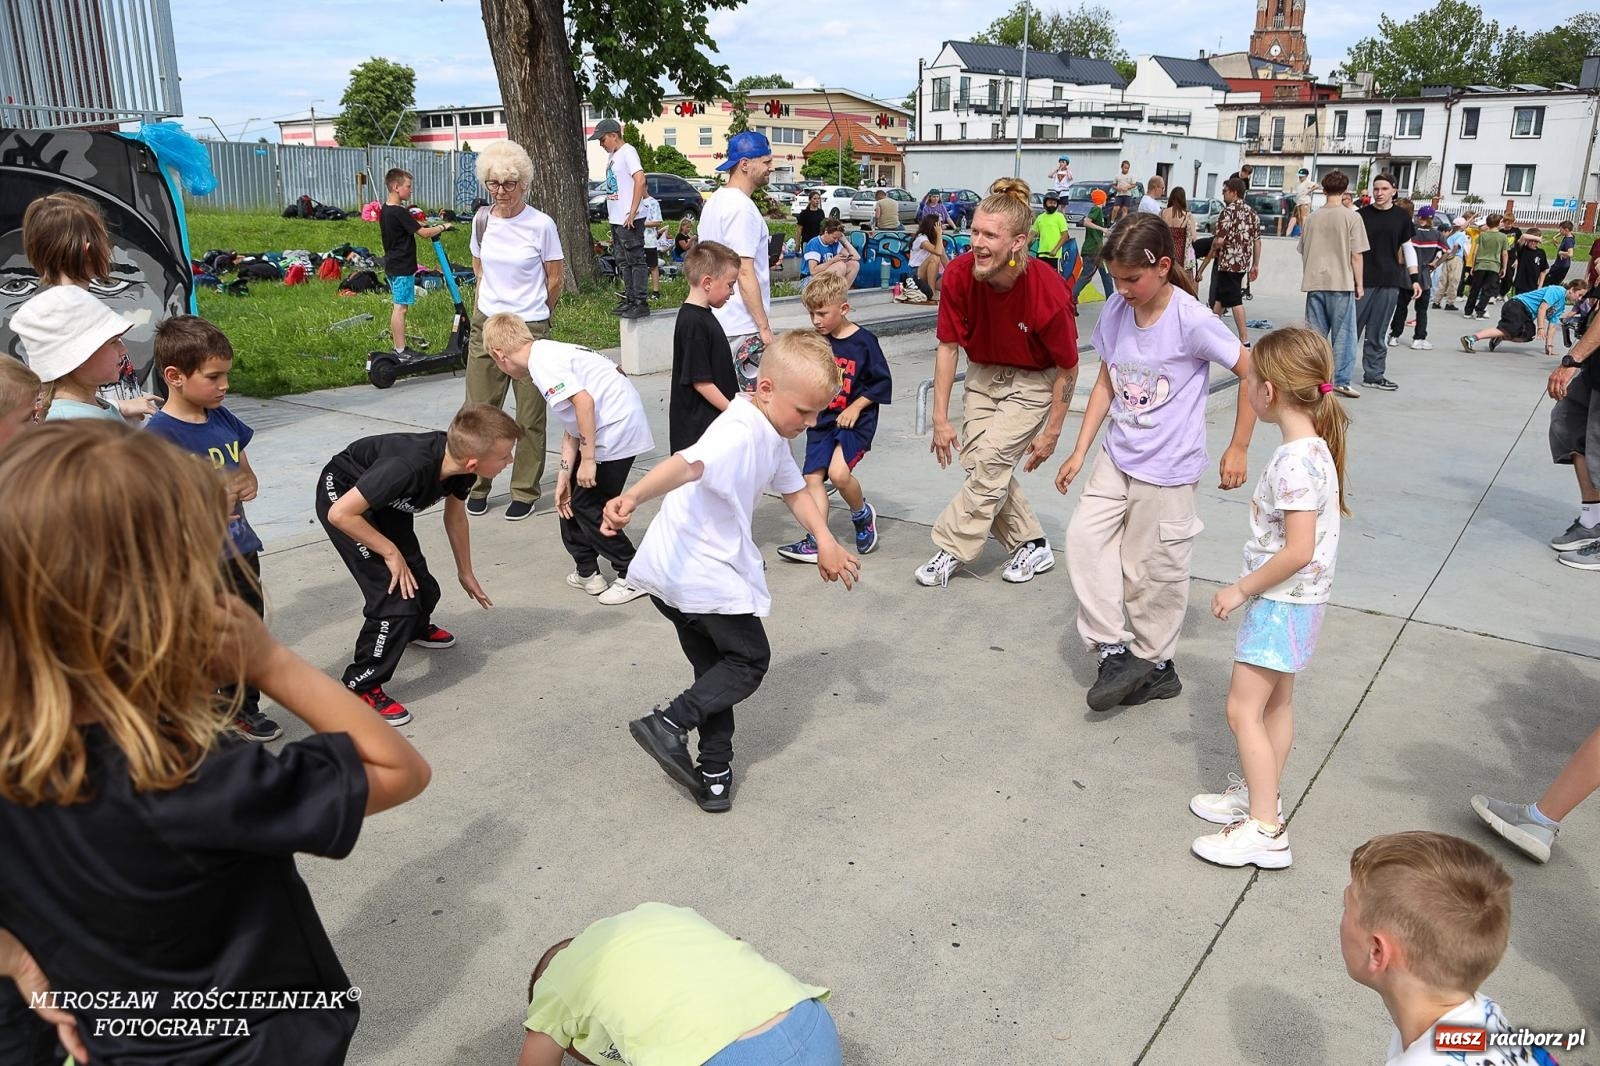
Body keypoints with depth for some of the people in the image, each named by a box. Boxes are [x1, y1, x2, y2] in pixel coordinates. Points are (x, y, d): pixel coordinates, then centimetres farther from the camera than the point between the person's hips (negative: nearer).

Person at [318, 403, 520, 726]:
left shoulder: (458, 464, -18)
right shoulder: (409, 467, -42)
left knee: (423, 588, 13)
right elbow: (340, 514, -34)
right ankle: (362, 687, 1)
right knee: (396, 598, -17)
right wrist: (391, 552, -23)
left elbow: (455, 515, 4)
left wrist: (466, 572, 15)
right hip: (341, 497, -7)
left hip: (386, 501, 7)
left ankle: (415, 629, 50)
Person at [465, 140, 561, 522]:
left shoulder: (541, 224, -10)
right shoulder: (482, 219, 2)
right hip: (485, 325, 4)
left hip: (530, 329, -4)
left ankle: (525, 491, 15)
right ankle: (478, 486, 21)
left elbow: (555, 279, 1)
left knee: (530, 415, 4)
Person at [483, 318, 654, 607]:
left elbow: (584, 401, -25)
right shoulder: (549, 353, 18)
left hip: (616, 429, -10)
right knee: (572, 498, 17)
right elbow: (572, 426, 16)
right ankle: (587, 572, 26)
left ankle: (633, 577, 10)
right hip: (612, 428, 10)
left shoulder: (542, 361, -12)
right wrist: (564, 475, 12)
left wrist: (588, 458, -21)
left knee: (587, 507, -1)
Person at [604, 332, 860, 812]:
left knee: (717, 668, 18)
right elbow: (686, 464, -42)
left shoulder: (771, 435, 11)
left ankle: (714, 773, 24)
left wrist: (826, 542, 14)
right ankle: (669, 723, 0)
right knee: (749, 660, 6)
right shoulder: (740, 434, -23)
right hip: (700, 574, -10)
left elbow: (793, 489, 24)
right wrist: (633, 497, -58)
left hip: (677, 575, 10)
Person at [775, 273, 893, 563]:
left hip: (854, 421, -6)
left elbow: (882, 381, -6)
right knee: (812, 476, -3)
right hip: (821, 420, 6)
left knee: (838, 471, -22)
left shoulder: (863, 341, -8)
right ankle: (816, 541, 1)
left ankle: (863, 514, 7)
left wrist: (856, 407, -13)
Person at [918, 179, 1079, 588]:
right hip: (984, 374, 5)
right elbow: (948, 346, -13)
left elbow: (1067, 367, -17)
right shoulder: (959, 274, -24)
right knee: (976, 460, 1)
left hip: (1033, 382, -4)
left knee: (990, 462, -13)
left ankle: (951, 551, 1)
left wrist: (1051, 433, -12)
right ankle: (1032, 544, 18)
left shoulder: (1048, 291, -32)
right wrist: (940, 419, -13)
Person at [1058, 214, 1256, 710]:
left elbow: (1253, 375, -11)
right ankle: (1114, 651, 7)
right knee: (1084, 538, -3)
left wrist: (1237, 449, -7)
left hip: (1168, 468, -6)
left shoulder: (1191, 320, -19)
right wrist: (1080, 452, 6)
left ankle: (1155, 666, 24)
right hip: (1117, 457, 6)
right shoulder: (1114, 310, -3)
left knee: (1151, 569, 3)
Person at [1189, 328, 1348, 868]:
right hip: (1292, 600, 10)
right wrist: (1251, 587, 16)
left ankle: (1265, 832, 3)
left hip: (1282, 602, -10)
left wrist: (1242, 589, -17)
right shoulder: (1312, 447, 5)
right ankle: (1261, 795, 36)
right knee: (1276, 702, 20)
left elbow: (1298, 550, -29)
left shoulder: (1295, 461, -26)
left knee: (1243, 708, -4)